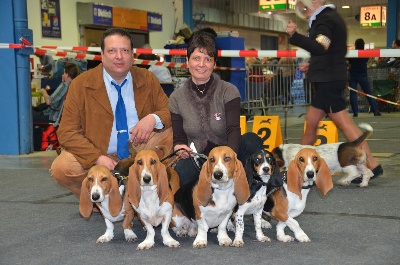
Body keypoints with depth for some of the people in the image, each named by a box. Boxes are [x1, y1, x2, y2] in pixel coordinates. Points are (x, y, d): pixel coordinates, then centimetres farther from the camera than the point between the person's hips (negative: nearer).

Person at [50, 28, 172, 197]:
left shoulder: (148, 80, 3)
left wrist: (153, 118, -20)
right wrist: (98, 158, -25)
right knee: (60, 168, -30)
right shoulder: (80, 85, -5)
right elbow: (67, 133, -9)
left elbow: (171, 112, 6)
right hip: (95, 156, -2)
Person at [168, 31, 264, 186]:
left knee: (251, 140, -30)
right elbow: (178, 137, 8)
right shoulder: (176, 98, 5)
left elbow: (233, 130, -14)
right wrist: (180, 148, -17)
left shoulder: (229, 92, -1)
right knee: (182, 170, -37)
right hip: (196, 160, -1)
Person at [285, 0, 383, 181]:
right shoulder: (330, 17, 19)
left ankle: (372, 166, -7)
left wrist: (294, 36, -44)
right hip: (326, 79, 10)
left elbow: (319, 47, -32)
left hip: (328, 81, -10)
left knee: (344, 123, -9)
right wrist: (313, 64, 21)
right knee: (311, 122, 15)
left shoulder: (326, 19, -14)